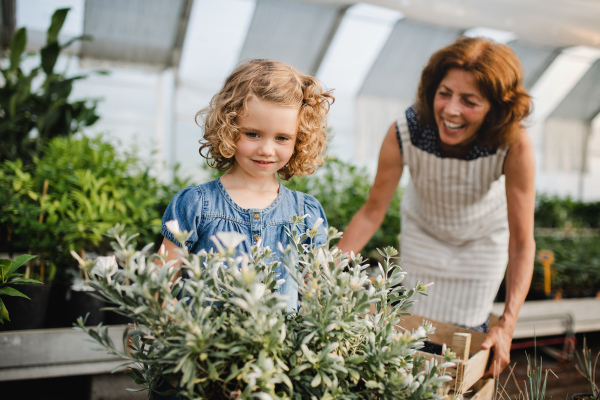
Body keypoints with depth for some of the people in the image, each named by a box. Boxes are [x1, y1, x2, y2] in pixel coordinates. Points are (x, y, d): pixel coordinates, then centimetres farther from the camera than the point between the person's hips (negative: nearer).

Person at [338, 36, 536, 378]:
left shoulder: (515, 145, -37)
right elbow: (372, 212, -23)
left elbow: (522, 242, -30)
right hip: (424, 231, 1)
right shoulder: (404, 134, -35)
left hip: (483, 237, -1)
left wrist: (507, 326, -38)